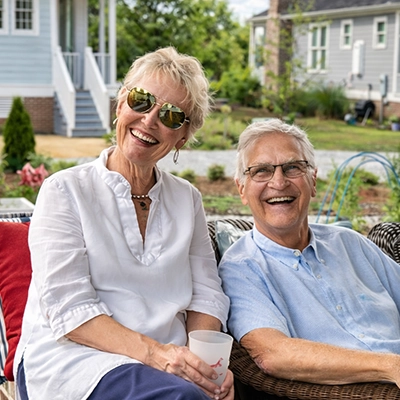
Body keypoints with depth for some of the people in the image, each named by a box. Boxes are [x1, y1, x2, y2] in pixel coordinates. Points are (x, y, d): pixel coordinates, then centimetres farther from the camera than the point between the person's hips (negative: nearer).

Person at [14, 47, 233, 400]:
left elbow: (206, 293, 10)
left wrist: (208, 358, -11)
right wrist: (152, 352, -23)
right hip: (68, 357, -4)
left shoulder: (188, 200, 15)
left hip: (168, 363, 5)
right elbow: (67, 308, -10)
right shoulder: (65, 191, 0)